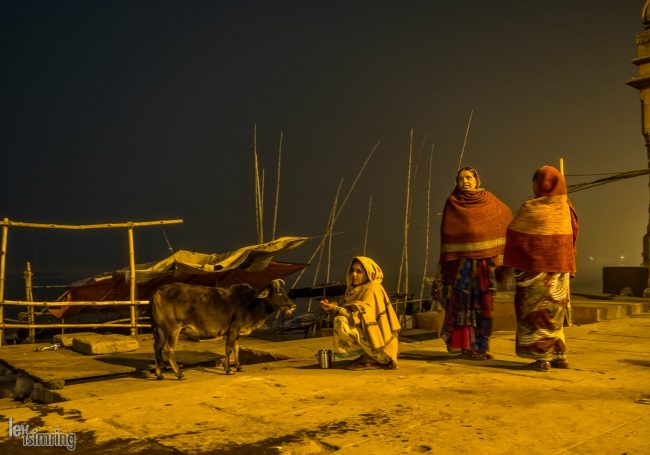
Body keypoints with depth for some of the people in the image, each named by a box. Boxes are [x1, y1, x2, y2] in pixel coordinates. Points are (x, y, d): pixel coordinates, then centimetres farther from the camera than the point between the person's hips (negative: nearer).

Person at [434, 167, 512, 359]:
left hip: (483, 261, 2)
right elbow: (447, 234, 4)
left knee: (483, 304, 2)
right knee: (463, 304, -4)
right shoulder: (452, 202, 4)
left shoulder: (488, 200, 9)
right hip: (460, 262, -2)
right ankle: (465, 346, 2)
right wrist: (445, 263, -2)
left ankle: (480, 346, 11)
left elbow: (506, 220, 18)